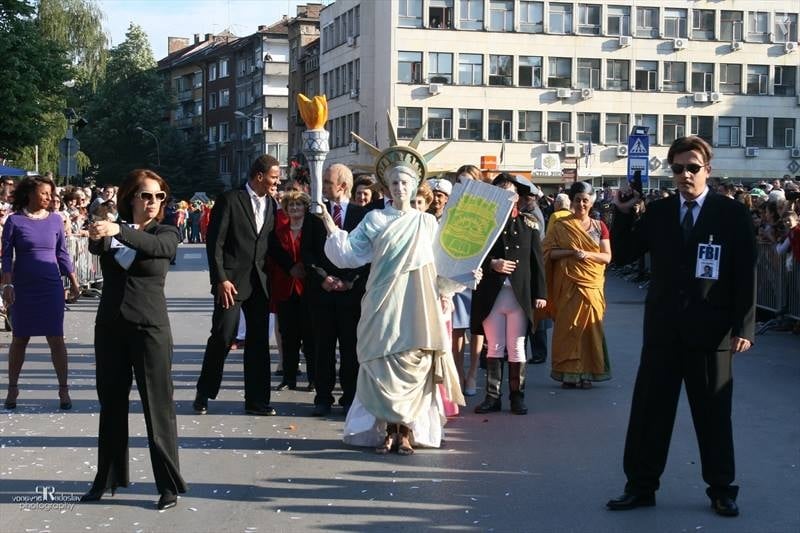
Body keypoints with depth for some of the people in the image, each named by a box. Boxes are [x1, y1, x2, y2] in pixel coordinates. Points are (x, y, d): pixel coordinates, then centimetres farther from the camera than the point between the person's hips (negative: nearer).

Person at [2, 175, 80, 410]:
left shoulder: (55, 220, 4)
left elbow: (62, 254, 11)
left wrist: (74, 282, 10)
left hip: (51, 287, 1)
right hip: (23, 287, -1)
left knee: (56, 339, 0)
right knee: (20, 339, 7)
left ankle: (63, 390, 7)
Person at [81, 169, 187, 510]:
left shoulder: (166, 233, -1)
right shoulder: (112, 230, 6)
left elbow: (153, 245, -25)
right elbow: (97, 248, -16)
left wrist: (117, 231, -41)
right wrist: (97, 235, -39)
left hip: (150, 327, -3)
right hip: (109, 326, 3)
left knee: (158, 407, -3)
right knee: (111, 404, 11)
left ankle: (169, 485, 2)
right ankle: (108, 479, 22)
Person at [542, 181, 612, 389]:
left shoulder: (599, 227, 9)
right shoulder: (560, 226, 5)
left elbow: (607, 256, 3)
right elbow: (549, 252, -2)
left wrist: (588, 254, -15)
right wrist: (570, 252, -17)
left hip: (592, 284, 2)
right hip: (567, 284, -1)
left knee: (589, 325, 0)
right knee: (567, 325, -3)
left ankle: (586, 373, 6)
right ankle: (568, 373, 2)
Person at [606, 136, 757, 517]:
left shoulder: (732, 214, -2)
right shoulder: (657, 212, 7)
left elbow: (746, 274, -4)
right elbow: (626, 253, 8)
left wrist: (744, 327, -10)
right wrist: (623, 213, -6)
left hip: (711, 329, -3)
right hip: (663, 327, 3)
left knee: (713, 411, 7)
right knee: (649, 409, 6)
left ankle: (722, 490, 19)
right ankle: (641, 486, 17)